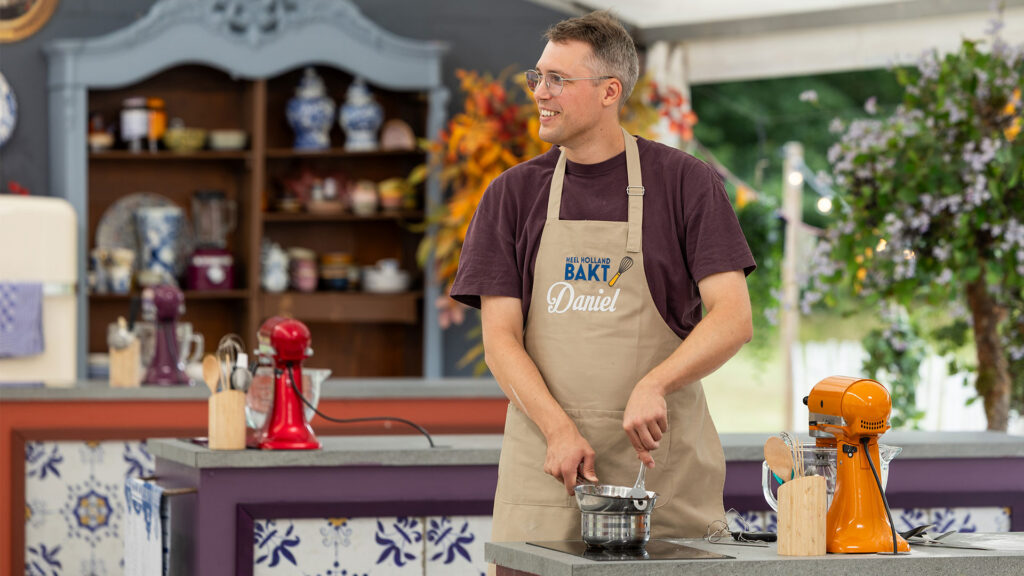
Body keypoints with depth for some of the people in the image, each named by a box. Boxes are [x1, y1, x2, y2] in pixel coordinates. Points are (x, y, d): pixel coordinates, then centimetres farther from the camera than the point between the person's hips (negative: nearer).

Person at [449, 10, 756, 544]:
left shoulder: (685, 182, 3)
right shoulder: (512, 194, 9)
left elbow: (734, 318, -5)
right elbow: (500, 337, 3)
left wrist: (652, 385, -21)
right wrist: (559, 429, -13)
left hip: (661, 465, -1)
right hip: (544, 467, 2)